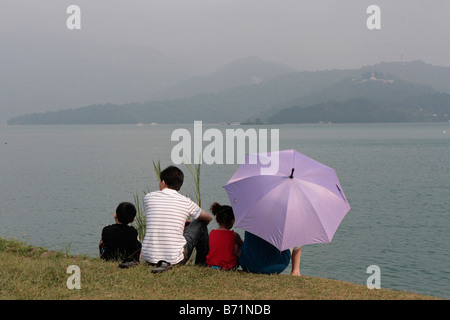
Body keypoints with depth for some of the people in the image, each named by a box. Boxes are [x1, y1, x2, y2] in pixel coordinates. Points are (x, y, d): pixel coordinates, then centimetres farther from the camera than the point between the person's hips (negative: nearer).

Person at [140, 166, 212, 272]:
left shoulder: (148, 197, 3)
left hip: (149, 256, 3)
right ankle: (202, 263, 30)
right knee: (200, 223, 19)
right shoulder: (186, 202, -1)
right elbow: (208, 218, 17)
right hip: (175, 258, -3)